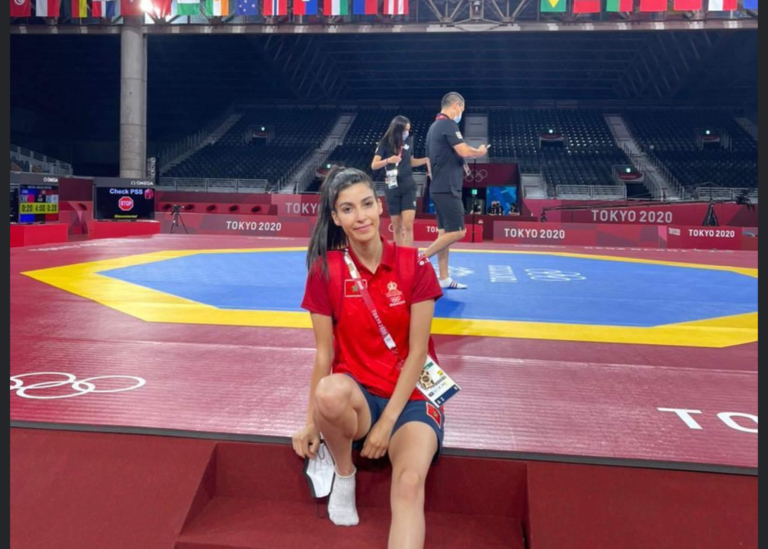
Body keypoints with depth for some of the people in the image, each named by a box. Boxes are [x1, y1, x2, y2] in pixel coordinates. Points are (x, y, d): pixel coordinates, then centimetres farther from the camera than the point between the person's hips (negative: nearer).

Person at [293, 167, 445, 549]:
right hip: (356, 394, 1)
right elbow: (323, 352, -2)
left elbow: (417, 352, -8)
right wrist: (311, 423, -6)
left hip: (409, 396, -1)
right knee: (331, 392, -36)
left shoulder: (414, 266, -8)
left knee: (409, 485, -31)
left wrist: (387, 422, -13)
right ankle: (344, 474, -5)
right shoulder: (325, 271, -5)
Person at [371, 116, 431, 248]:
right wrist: (388, 160, -29)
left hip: (409, 187, 1)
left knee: (408, 225, -10)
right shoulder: (384, 144, -5)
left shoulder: (409, 141, 2)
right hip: (393, 189, -1)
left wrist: (426, 160, 1)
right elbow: (374, 165, -12)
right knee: (397, 227, 6)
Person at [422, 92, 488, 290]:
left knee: (444, 232, 9)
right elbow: (464, 151, -20)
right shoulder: (448, 125, -12)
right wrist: (480, 152, 0)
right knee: (457, 231, -8)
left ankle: (444, 278, 10)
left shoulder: (434, 126, 17)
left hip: (438, 188, 10)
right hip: (448, 189, -10)